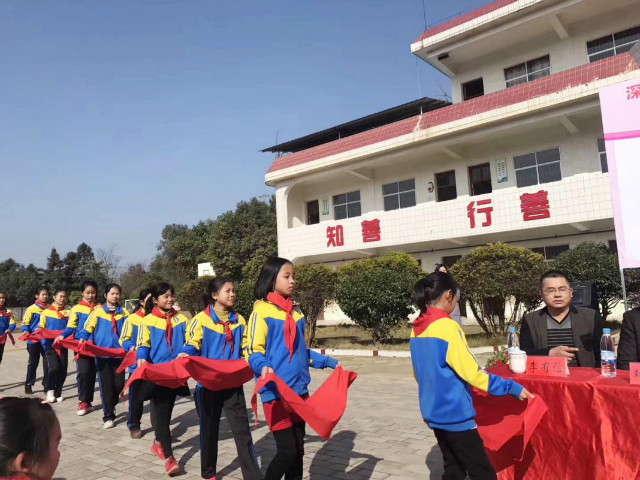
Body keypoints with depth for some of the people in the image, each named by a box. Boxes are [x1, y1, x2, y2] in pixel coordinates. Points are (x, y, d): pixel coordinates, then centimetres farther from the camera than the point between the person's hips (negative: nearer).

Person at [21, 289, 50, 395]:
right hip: (34, 340, -3)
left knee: (48, 362, 5)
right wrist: (25, 331, -22)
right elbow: (25, 323, -5)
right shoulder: (31, 309, -3)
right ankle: (28, 385, 16)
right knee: (33, 363, 5)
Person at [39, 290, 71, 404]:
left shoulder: (68, 312, 5)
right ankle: (50, 390, 8)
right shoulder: (46, 312, 5)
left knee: (63, 370, 3)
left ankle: (57, 393, 22)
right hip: (50, 344, -2)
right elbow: (40, 327, 9)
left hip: (63, 345, 2)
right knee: (54, 367, -16)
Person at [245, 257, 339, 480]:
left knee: (298, 448, 13)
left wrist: (330, 362, 20)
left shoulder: (295, 312, 13)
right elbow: (253, 352, -13)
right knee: (287, 450, -5)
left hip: (299, 390, 7)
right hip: (276, 392, -7)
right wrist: (263, 367, -33)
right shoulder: (262, 311, -8)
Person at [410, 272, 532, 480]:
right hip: (454, 414, -8)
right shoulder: (447, 326, -18)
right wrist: (510, 387, -13)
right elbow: (471, 372, -19)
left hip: (433, 413, 8)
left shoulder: (416, 330, 5)